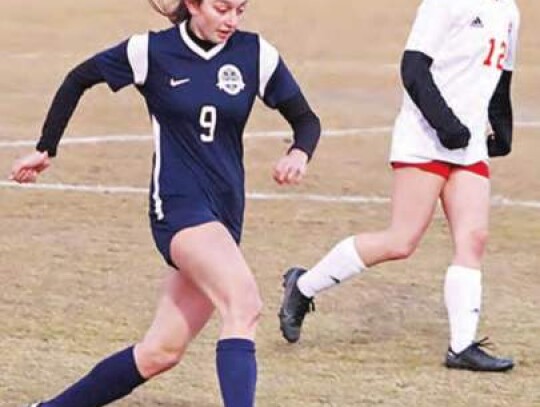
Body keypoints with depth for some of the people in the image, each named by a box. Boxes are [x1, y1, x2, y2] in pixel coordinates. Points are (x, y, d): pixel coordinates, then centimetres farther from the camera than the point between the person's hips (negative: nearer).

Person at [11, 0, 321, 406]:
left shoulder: (257, 55, 1)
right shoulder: (151, 51, -5)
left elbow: (307, 120, 8)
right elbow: (79, 79, 10)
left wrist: (299, 153, -15)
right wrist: (46, 149, 13)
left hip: (225, 214, 5)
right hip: (178, 204, -5)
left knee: (161, 352, 7)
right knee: (244, 303, -30)